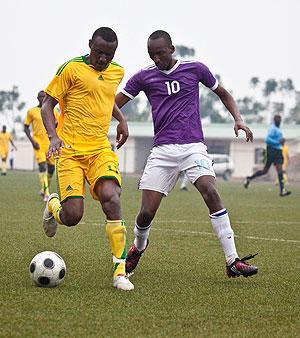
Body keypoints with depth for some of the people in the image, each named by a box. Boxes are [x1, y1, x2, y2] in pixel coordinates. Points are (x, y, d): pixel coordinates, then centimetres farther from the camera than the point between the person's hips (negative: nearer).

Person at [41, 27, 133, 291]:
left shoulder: (117, 72, 12)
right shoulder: (72, 69, -5)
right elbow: (48, 103, -2)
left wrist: (122, 119, 20)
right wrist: (53, 136, -18)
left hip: (101, 150, 4)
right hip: (70, 150, -4)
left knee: (111, 199, -22)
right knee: (72, 216, -13)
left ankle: (120, 271, -18)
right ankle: (53, 206, 27)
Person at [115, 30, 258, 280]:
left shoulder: (195, 69, 6)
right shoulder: (143, 77, 7)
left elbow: (223, 93, 20)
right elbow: (113, 106, 9)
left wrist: (238, 119, 5)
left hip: (193, 147, -1)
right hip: (162, 151, 1)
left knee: (210, 192, -26)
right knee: (147, 212, -6)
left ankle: (233, 261, -24)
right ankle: (138, 248, 30)